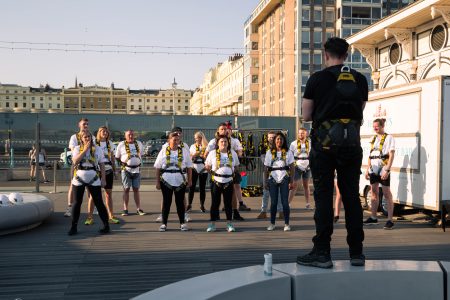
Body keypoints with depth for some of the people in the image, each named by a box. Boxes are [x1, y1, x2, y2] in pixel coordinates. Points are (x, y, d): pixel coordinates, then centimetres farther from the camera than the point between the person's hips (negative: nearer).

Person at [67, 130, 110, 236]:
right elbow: (75, 161, -13)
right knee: (77, 203, 4)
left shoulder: (97, 149, 3)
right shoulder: (77, 149, 4)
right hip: (79, 179, 1)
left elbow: (102, 165, 4)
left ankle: (106, 226, 7)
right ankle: (74, 227, 13)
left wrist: (103, 179, -1)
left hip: (94, 180, -1)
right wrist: (85, 149, -16)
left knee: (99, 202, 0)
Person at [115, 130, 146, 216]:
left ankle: (138, 209, 8)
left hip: (137, 169, 3)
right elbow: (117, 157, 6)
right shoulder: (121, 145, -1)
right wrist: (122, 163, -7)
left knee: (136, 189, 5)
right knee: (126, 189, -1)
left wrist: (139, 162, 9)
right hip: (126, 170, -3)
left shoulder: (139, 144, 8)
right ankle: (125, 210, 4)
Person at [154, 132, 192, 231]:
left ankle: (182, 223, 15)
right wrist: (157, 182, -1)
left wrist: (190, 180, 2)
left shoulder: (183, 151, 4)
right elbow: (158, 168, 2)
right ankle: (164, 223, 12)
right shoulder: (163, 151, 2)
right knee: (166, 202, 5)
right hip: (166, 181, 0)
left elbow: (189, 167, 6)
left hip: (180, 181, 1)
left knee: (180, 202, 6)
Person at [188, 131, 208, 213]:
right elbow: (189, 158, 10)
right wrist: (193, 156, -10)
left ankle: (202, 205, 11)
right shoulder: (192, 146, 9)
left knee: (202, 187, 3)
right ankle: (189, 204, 5)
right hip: (194, 168, 1)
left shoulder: (206, 147, 3)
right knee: (192, 186, -2)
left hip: (203, 169, -1)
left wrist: (202, 156, -15)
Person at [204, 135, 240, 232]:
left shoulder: (233, 153, 8)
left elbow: (236, 166, 18)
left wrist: (233, 173, 5)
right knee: (215, 203, 2)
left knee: (228, 203, 6)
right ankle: (212, 224, 9)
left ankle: (230, 224, 13)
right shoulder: (212, 153, 0)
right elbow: (207, 166, 5)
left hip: (228, 182, 2)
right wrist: (213, 172, -7)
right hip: (216, 181, -2)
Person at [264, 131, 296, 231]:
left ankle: (287, 224, 6)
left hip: (284, 179, -1)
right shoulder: (269, 153, 9)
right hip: (273, 179, 1)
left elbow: (292, 168, 3)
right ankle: (272, 223, 12)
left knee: (285, 202, -2)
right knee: (273, 202, 3)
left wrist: (292, 181, -3)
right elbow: (266, 168, 8)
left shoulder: (288, 152, 6)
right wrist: (265, 182, 3)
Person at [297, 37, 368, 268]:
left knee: (323, 196, 0)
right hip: (352, 143, 4)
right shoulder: (360, 80, 9)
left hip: (325, 143, -3)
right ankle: (356, 253, 14)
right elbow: (360, 111, 15)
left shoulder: (317, 79, -3)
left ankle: (322, 253, 0)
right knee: (352, 196, 9)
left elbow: (306, 116, 0)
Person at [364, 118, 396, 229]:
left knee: (387, 194, -4)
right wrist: (368, 169, 14)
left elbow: (391, 155, -10)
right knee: (374, 193, 12)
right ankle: (373, 217, 22)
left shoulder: (388, 138, -4)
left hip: (383, 170, -7)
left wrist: (387, 170, -17)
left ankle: (390, 220, -3)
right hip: (373, 169, 7)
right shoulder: (373, 138, 15)